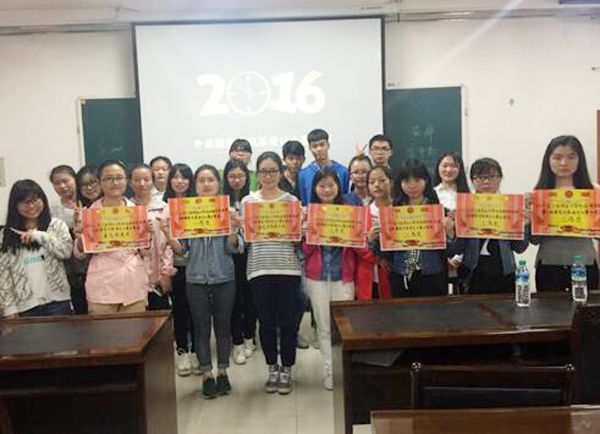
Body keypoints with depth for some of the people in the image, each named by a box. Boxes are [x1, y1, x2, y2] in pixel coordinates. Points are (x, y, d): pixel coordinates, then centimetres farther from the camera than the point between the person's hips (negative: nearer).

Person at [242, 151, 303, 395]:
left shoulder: (291, 201, 4)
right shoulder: (247, 202, 6)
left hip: (288, 268, -1)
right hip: (259, 269, 1)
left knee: (288, 322, 5)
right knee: (266, 322, 9)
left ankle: (286, 370, 22)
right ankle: (272, 369, 26)